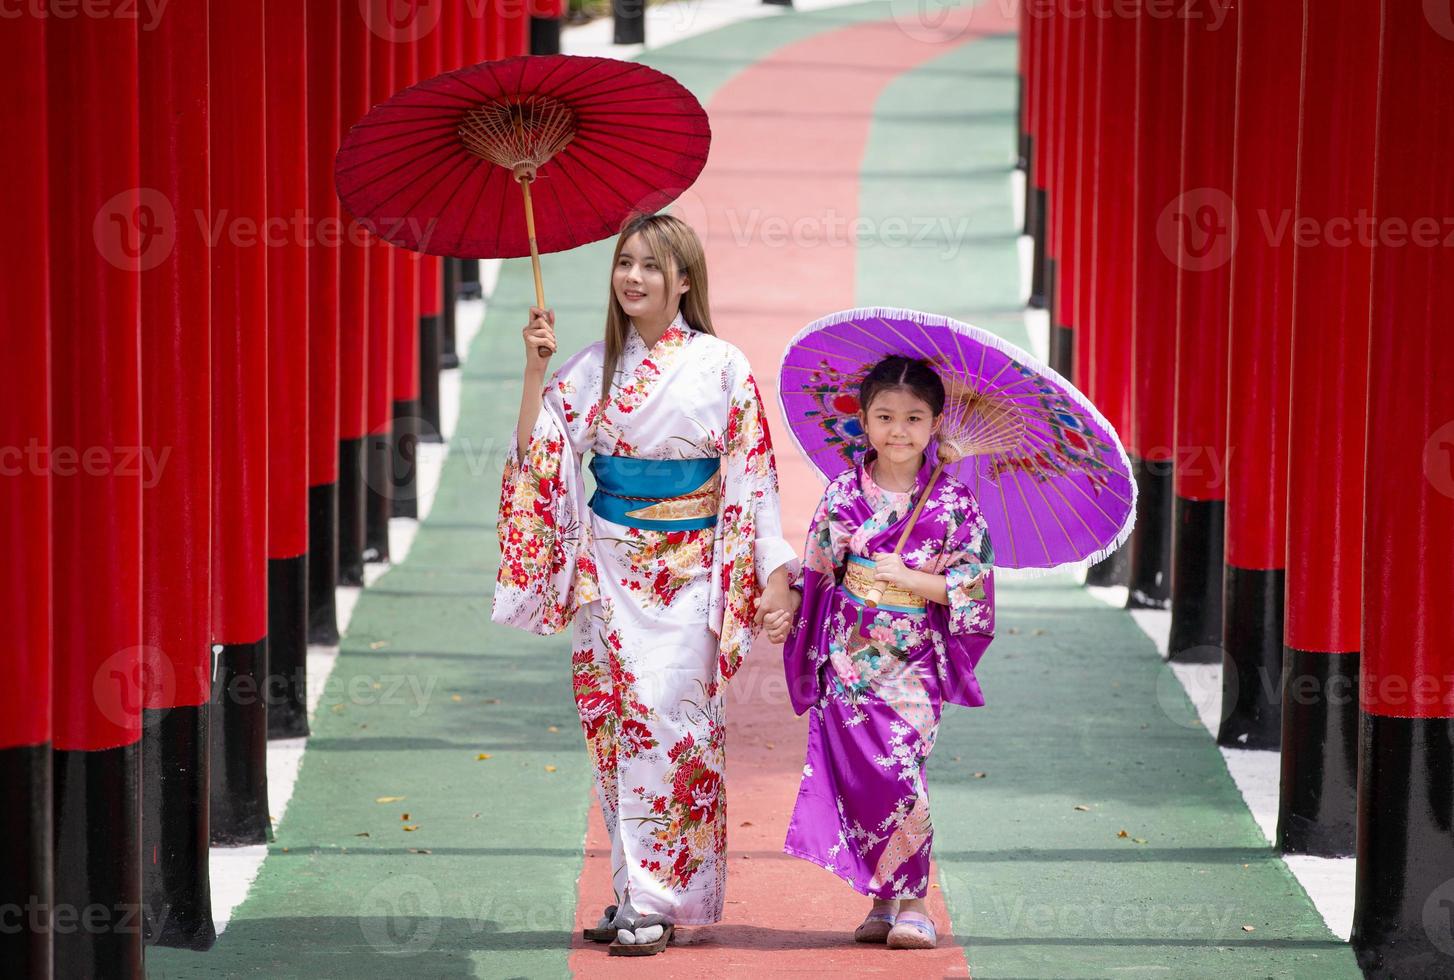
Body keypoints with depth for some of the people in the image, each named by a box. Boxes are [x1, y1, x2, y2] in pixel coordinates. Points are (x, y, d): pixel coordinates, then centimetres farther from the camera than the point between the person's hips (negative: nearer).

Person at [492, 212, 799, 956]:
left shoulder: (721, 366, -3)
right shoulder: (594, 366, 8)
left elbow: (752, 475, -3)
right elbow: (538, 455, 3)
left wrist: (773, 573, -7)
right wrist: (535, 369, -5)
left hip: (687, 571, -4)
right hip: (609, 566, 4)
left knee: (664, 719, -11)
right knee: (615, 720, 4)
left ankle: (655, 902, -8)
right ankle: (632, 892, 12)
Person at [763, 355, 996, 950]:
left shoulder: (952, 505, -3)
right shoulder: (844, 495, 3)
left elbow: (971, 587, -5)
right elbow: (816, 571, 10)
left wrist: (906, 576, -12)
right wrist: (788, 615, -1)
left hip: (914, 664, -2)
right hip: (848, 658, 3)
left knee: (900, 775, -13)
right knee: (858, 777, 1)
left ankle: (910, 903, -3)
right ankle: (884, 901, 13)